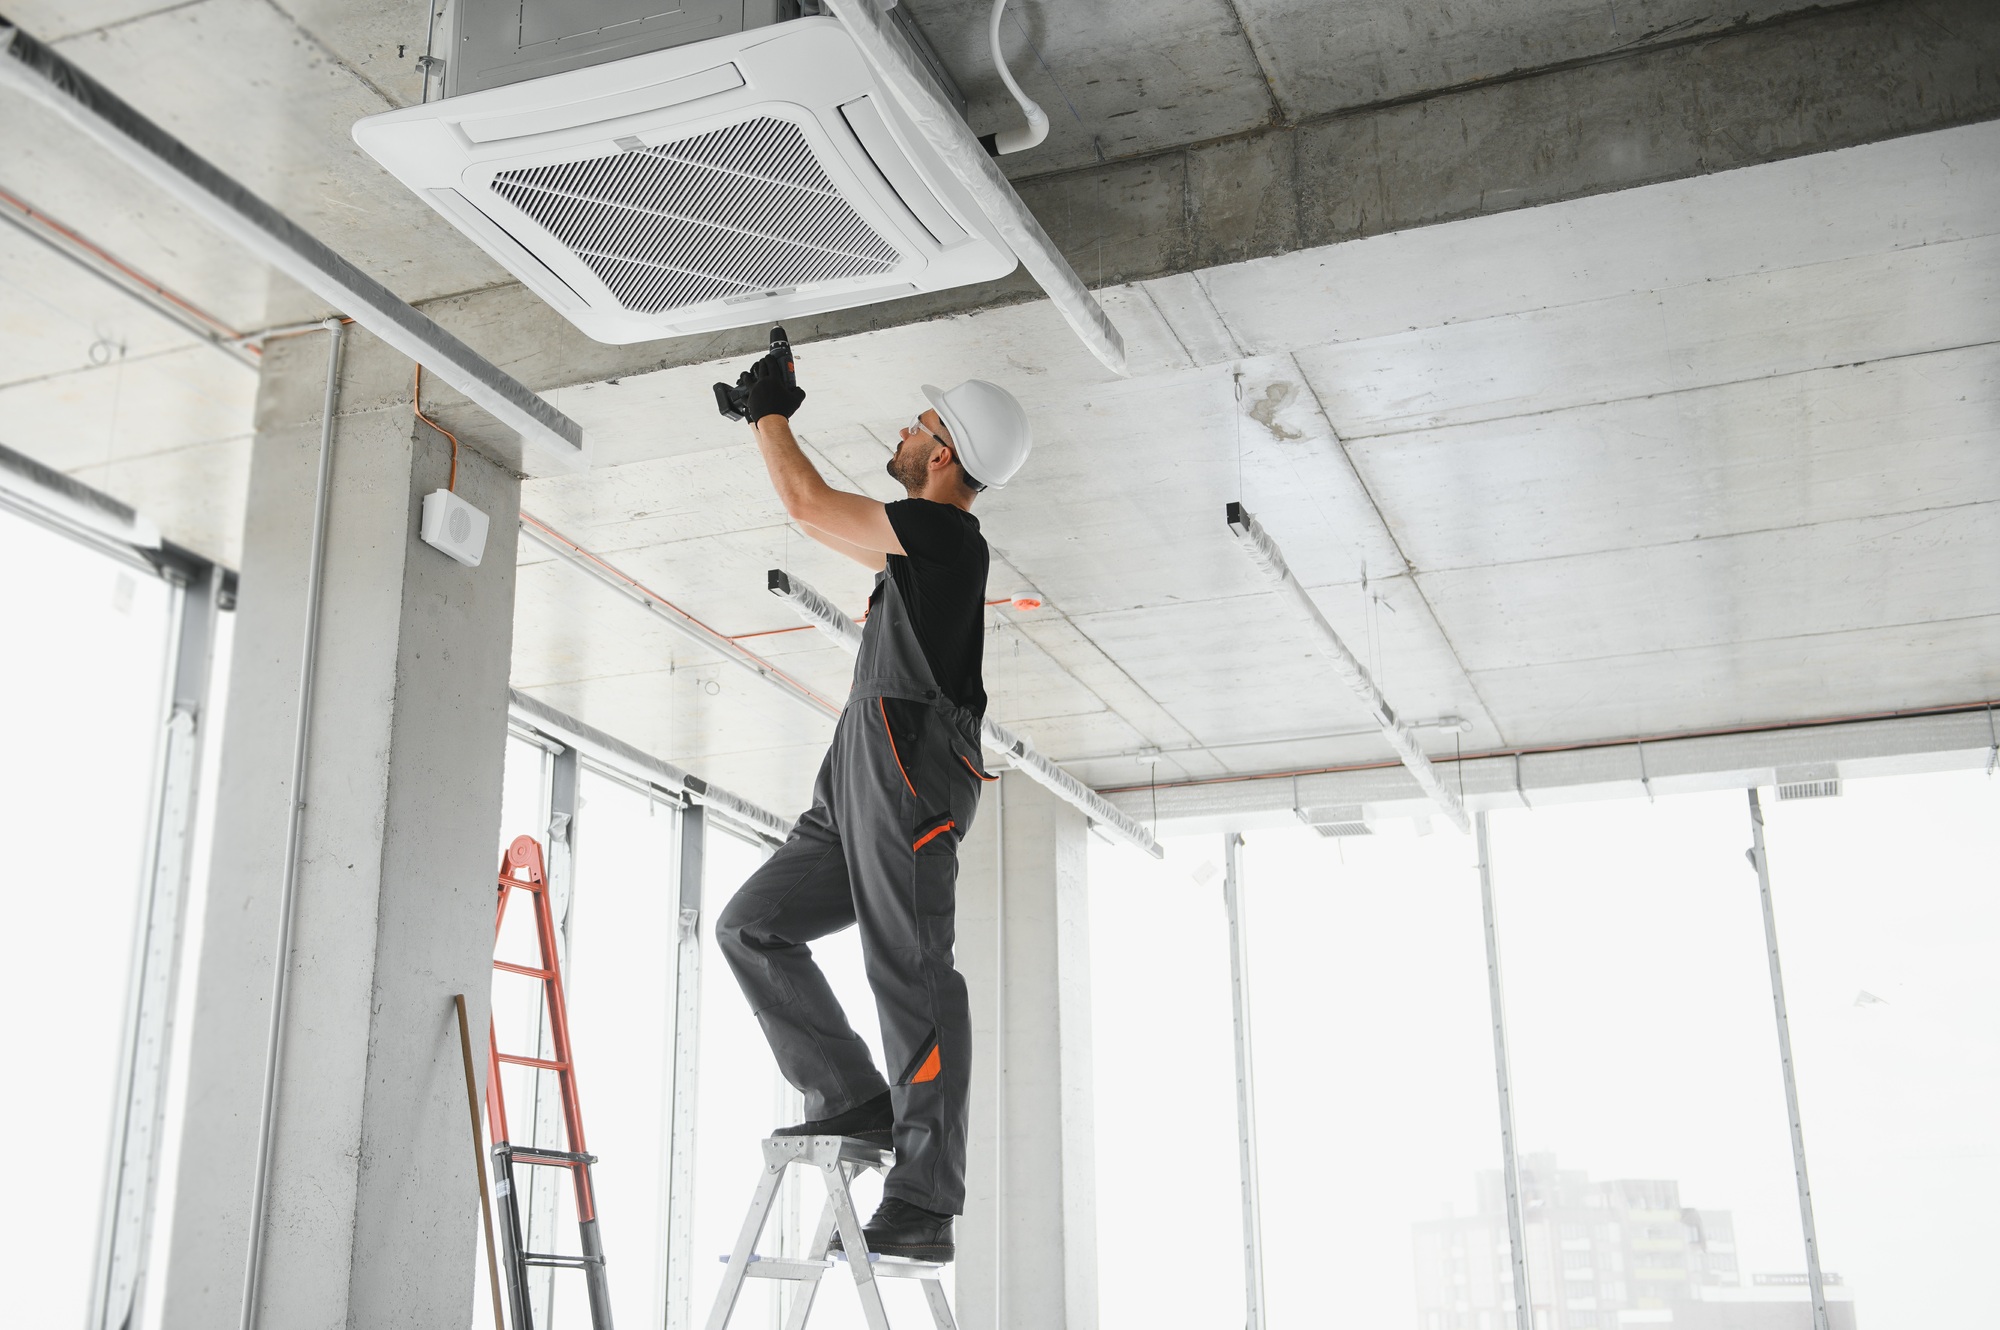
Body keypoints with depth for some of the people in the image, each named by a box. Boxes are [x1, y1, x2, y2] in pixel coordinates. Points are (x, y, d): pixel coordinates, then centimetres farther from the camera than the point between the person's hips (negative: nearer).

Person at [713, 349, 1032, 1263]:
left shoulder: (946, 534, -4)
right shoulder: (917, 550, 24)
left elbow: (809, 504, -2)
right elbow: (830, 520, 40)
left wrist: (770, 413, 14)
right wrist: (768, 422, 42)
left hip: (908, 758, -10)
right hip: (857, 777, 10)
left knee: (909, 971, -12)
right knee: (751, 925, 6)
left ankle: (923, 1205, -11)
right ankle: (853, 1095, 3)